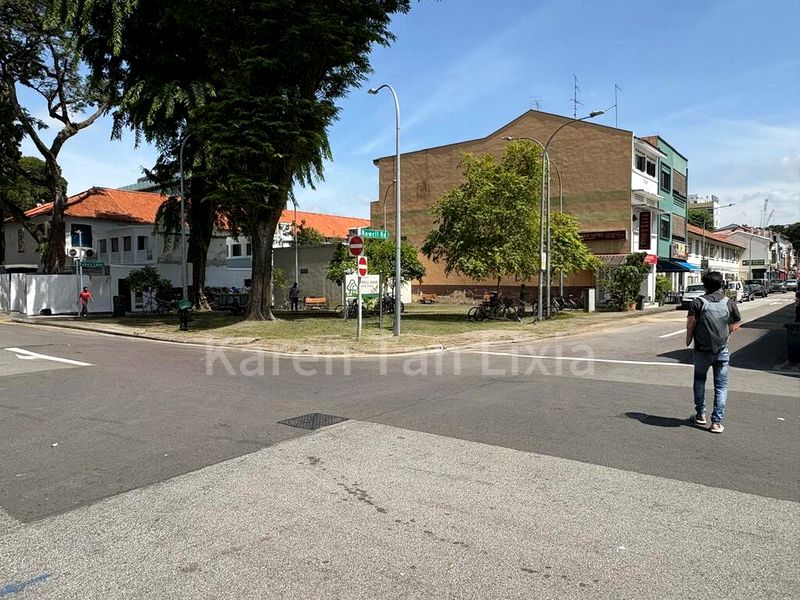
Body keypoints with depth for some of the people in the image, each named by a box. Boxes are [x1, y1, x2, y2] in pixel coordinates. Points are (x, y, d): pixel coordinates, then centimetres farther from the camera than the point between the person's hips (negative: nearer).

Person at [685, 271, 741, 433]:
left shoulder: (698, 302, -7)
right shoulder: (729, 303, -1)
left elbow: (690, 323, -11)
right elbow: (735, 325, 7)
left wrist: (688, 339, 6)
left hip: (702, 350, -1)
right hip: (722, 350, 1)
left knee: (700, 381, 19)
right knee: (721, 386, 7)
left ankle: (700, 414, 26)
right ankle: (717, 422, 3)